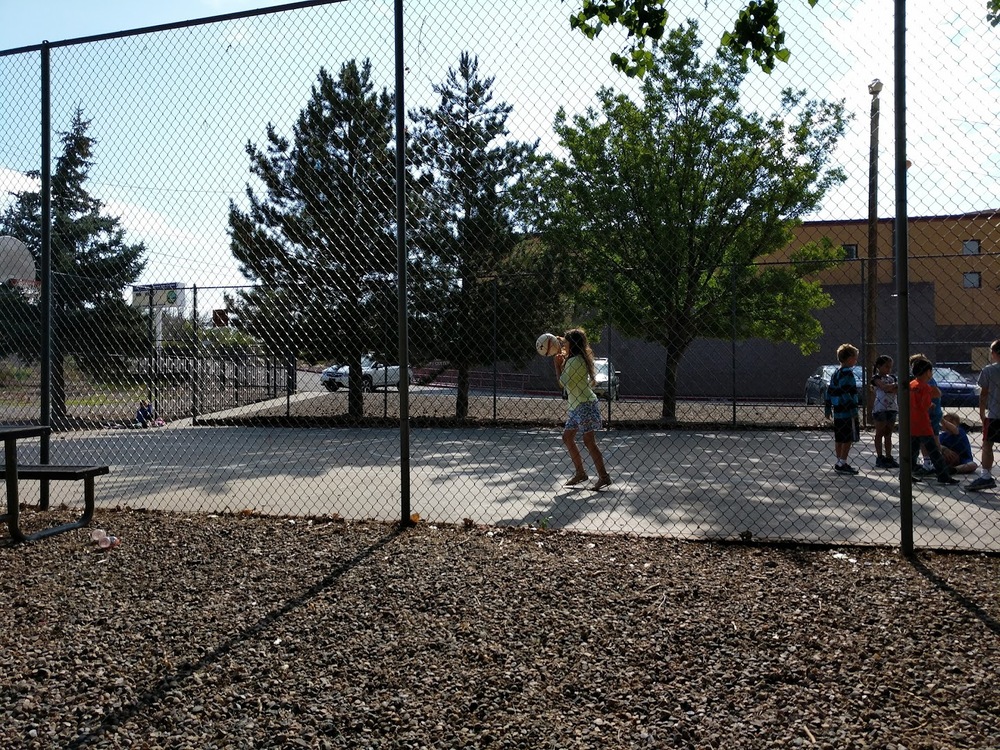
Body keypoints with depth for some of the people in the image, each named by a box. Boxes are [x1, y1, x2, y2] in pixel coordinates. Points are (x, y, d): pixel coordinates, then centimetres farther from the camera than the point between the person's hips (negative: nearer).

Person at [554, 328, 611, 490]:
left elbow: (563, 382, -11)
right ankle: (580, 473, 19)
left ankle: (603, 477, -3)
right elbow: (567, 381, 16)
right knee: (567, 437, 12)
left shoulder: (575, 361, -16)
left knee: (589, 441, -8)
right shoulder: (573, 359, 14)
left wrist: (557, 363, 1)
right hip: (577, 406, 11)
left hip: (585, 405, -11)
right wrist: (562, 362, 6)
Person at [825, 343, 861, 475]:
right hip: (848, 412, -9)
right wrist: (853, 410, -21)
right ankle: (842, 464, -1)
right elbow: (845, 393, -21)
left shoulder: (835, 373, 14)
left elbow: (829, 391, 15)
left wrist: (828, 409, 19)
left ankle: (839, 463, 19)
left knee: (839, 439, 13)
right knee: (848, 439, -2)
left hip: (837, 412, 9)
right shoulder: (847, 373, -13)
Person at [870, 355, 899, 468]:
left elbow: (897, 391, -1)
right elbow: (884, 387, -22)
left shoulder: (891, 378, 14)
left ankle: (888, 457, 12)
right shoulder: (876, 378, -4)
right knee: (880, 433, 0)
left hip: (892, 408, 6)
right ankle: (880, 458, 3)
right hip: (880, 408, -6)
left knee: (888, 434, 9)